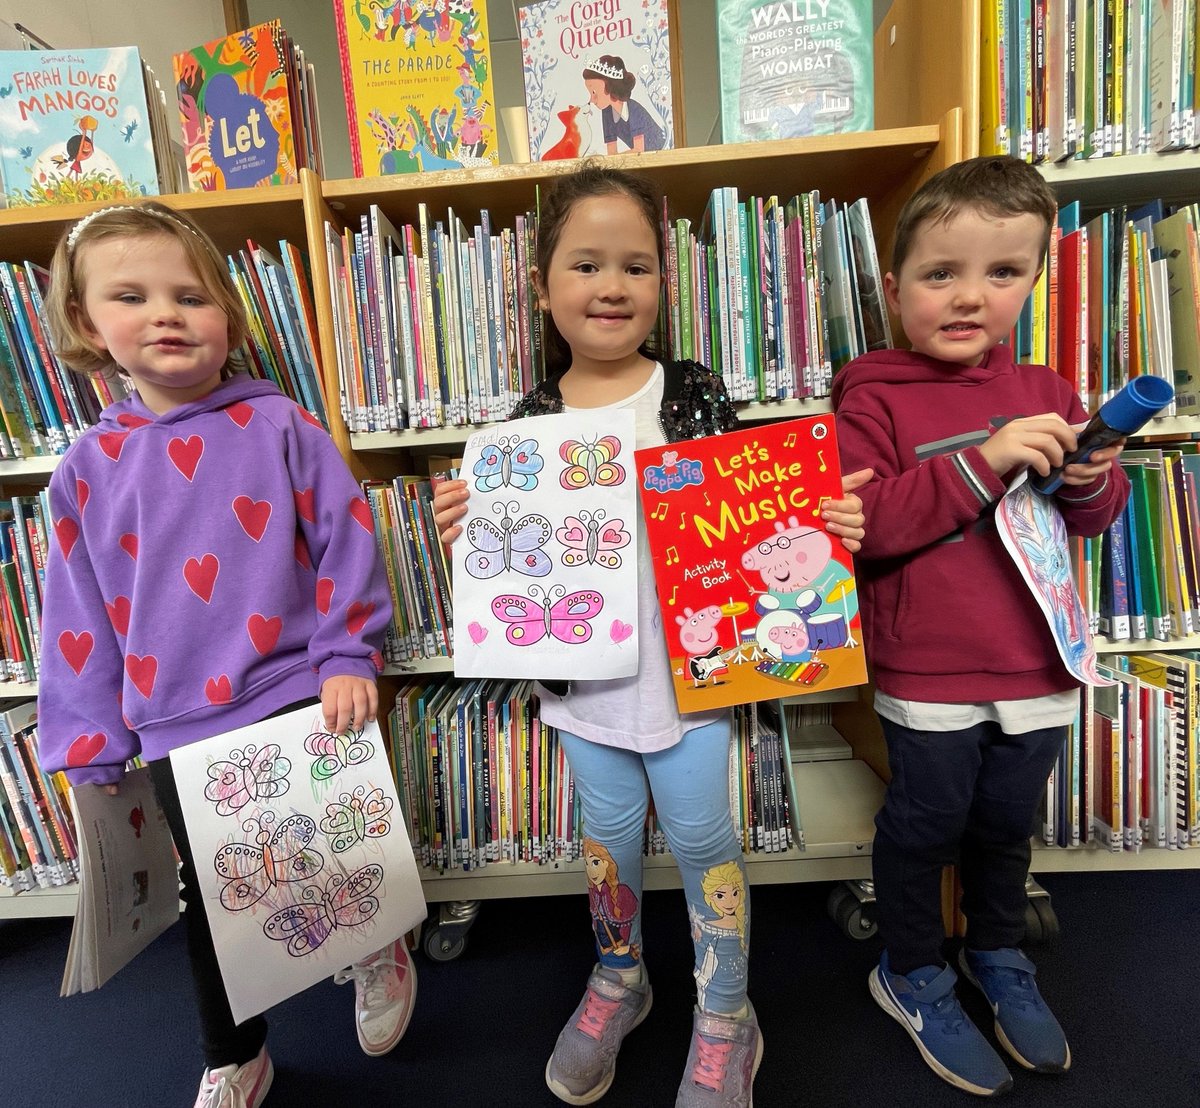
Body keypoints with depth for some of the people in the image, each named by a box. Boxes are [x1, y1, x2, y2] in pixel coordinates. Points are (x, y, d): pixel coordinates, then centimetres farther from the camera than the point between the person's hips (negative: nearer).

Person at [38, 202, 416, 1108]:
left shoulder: (279, 426, -6)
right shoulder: (89, 465, 3)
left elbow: (345, 544, -7)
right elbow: (80, 615, 6)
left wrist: (348, 657, -13)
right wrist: (92, 742, 7)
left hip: (297, 700, -3)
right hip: (176, 729, 4)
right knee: (212, 901, 20)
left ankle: (377, 954, 46)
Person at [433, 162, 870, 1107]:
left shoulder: (696, 395, -6)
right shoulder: (532, 419, -1)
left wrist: (827, 524, -19)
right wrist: (468, 526, -14)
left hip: (687, 663, -2)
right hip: (585, 671, 2)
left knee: (701, 833, 12)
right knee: (609, 833, 20)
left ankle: (726, 1018, 39)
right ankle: (618, 978, 50)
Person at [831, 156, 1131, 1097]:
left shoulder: (1048, 394, 6)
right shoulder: (874, 402, -10)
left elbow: (1098, 517, 13)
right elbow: (860, 526, -21)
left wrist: (1090, 479, -10)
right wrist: (981, 461, -26)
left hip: (1039, 669, 5)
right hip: (928, 677, -5)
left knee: (1008, 825, 23)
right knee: (926, 826, 13)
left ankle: (999, 957, 50)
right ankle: (912, 975, 39)